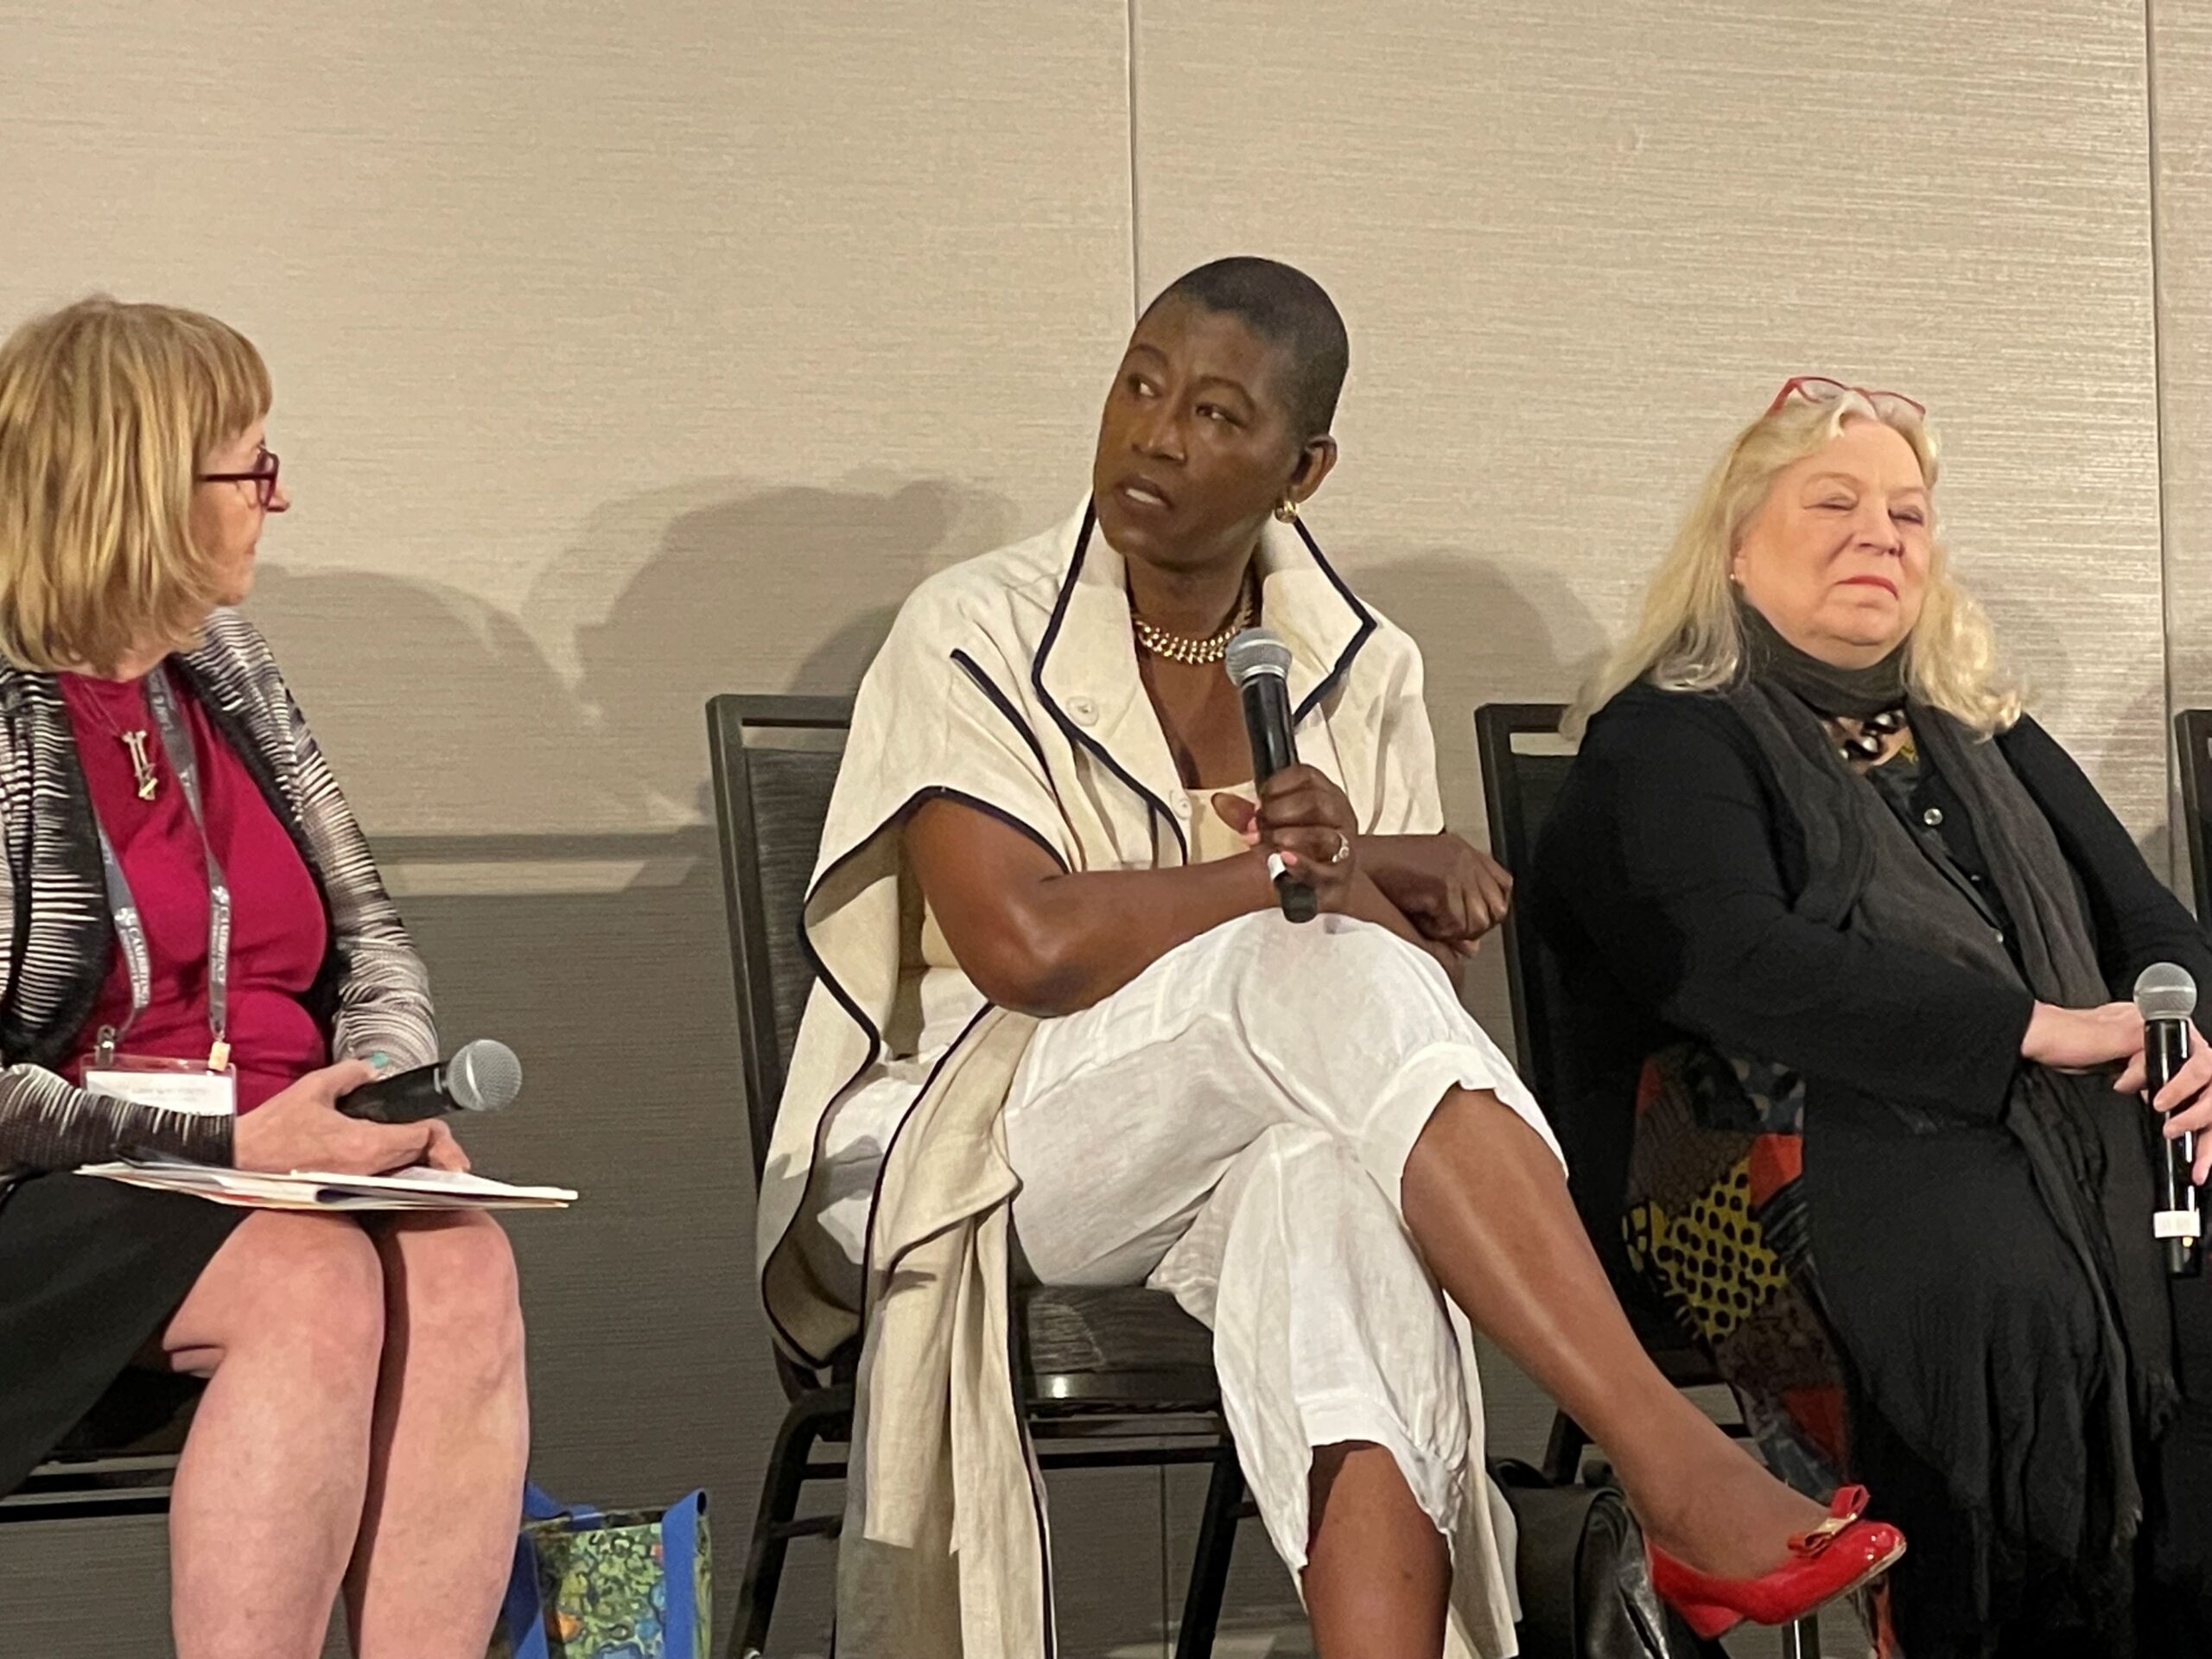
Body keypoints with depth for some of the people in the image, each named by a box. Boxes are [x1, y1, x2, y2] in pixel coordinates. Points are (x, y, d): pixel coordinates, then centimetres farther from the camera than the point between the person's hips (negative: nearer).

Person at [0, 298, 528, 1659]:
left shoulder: (229, 673, 13)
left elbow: (373, 939, 18)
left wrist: (397, 1084, -2)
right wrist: (225, 1138, -21)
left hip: (275, 1164, 6)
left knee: (461, 1268, -24)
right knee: (318, 1287, -32)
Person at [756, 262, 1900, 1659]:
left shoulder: (1359, 668, 9)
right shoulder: (978, 635, -5)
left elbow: (1427, 954, 5)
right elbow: (1025, 945, -19)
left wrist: (1356, 857, -17)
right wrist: (1302, 878, -12)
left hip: (1283, 1142, 3)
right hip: (1019, 1142, -3)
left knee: (1334, 1179, -38)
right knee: (1327, 972, -34)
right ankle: (1675, 1465, -42)